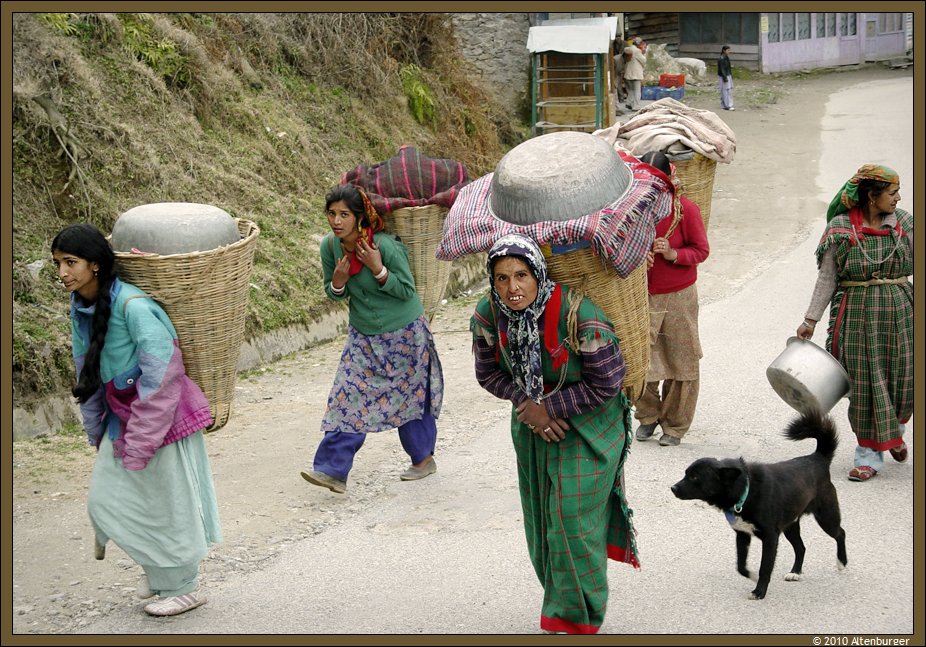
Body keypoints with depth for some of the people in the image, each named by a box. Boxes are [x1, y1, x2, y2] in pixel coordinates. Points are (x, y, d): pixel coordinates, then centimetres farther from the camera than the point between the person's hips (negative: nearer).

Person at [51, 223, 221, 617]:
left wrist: (139, 441, -19)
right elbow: (86, 373, 11)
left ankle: (182, 588, 24)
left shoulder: (132, 306, -25)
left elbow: (160, 375, -23)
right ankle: (157, 568, 31)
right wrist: (96, 429, 14)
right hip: (121, 414, 8)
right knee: (105, 500, 10)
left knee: (168, 503, 5)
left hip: (163, 414, -8)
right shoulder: (80, 307, -1)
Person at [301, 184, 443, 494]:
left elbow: (407, 291, -18)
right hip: (363, 336, 4)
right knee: (350, 398, -4)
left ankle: (424, 458, 32)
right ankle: (333, 471, -7)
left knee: (409, 397, 11)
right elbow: (334, 293, 3)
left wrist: (378, 269, -32)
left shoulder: (385, 245, -27)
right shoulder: (330, 246, -10)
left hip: (403, 334, -4)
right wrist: (338, 282, -20)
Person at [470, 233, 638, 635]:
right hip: (533, 427, 5)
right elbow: (489, 374, 2)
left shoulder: (579, 315, -28)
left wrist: (551, 407, -19)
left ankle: (575, 620, 10)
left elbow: (605, 384, -19)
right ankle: (560, 605, 31)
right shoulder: (488, 315, -12)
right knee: (542, 520, 12)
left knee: (574, 522, -7)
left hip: (587, 427, -5)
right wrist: (527, 405, -14)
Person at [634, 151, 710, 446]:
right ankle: (647, 416, 25)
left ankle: (675, 425, 20)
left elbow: (701, 250, -3)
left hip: (679, 297, -2)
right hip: (641, 297, 2)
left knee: (681, 362, 5)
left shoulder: (685, 209, -10)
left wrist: (674, 254, -21)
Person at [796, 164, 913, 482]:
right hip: (855, 315, -2)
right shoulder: (840, 228, -5)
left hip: (899, 312, 2)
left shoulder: (905, 224, 3)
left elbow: (915, 268, 9)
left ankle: (894, 428, 34)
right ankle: (869, 454, 13)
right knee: (864, 383, 2)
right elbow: (826, 278, -1)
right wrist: (811, 319, -4)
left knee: (905, 380, 1)